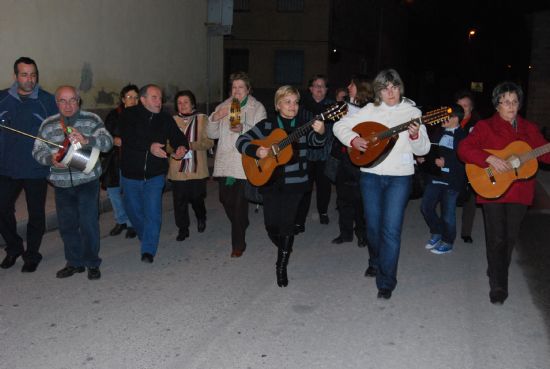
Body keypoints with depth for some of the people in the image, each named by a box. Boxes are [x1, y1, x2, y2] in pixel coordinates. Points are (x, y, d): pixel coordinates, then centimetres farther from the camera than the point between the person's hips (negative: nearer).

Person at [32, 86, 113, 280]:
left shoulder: (92, 120, -1)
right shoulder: (48, 125, 8)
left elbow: (107, 142, -12)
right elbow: (38, 151, 7)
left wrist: (86, 140, -31)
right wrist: (51, 159, -15)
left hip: (87, 181, -3)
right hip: (61, 183, 4)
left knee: (88, 223, -5)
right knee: (67, 225, 10)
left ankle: (92, 264, 11)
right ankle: (74, 262, 26)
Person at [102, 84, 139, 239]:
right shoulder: (114, 115, 3)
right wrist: (114, 140, -14)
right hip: (115, 160, 3)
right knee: (113, 190, 9)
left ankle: (131, 224, 14)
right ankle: (121, 220, 29)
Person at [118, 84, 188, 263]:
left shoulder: (165, 119, 3)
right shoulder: (129, 115, -8)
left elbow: (178, 136, -2)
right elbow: (127, 138, -23)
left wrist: (182, 147, -26)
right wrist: (150, 147, -36)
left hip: (154, 175, 0)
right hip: (131, 174, 0)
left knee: (153, 213, -11)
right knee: (134, 211, 16)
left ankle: (148, 251, -6)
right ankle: (145, 237, 41)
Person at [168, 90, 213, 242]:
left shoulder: (202, 119, 1)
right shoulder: (173, 120, 8)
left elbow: (209, 142, -5)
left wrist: (191, 145, -19)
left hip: (197, 168, -1)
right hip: (178, 168, 2)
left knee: (196, 198, 5)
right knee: (179, 200, 2)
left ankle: (201, 218, 36)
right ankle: (182, 229, 17)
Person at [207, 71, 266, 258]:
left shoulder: (257, 108, 2)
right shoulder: (223, 107, 15)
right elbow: (212, 134, 12)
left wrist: (244, 128, -26)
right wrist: (214, 119, -7)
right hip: (225, 162, 5)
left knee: (240, 203, -6)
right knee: (225, 199, 9)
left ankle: (238, 244, 6)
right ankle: (241, 225, 39)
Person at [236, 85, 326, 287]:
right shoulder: (267, 125, 3)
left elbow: (315, 141, -17)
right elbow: (242, 140, 3)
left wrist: (320, 132, -40)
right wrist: (256, 151, -16)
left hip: (295, 182, -1)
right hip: (270, 181, 1)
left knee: (286, 223, -7)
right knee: (271, 224, 0)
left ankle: (281, 266, 9)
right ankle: (285, 249, 33)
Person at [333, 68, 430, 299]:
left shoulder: (412, 112, 1)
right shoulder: (370, 110, 5)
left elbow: (422, 149, -2)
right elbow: (340, 126, 7)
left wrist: (415, 136, -22)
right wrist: (353, 139, -11)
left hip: (399, 177, -2)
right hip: (371, 174, 2)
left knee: (391, 230, -8)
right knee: (373, 226, 14)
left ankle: (386, 282, 3)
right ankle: (377, 262, 42)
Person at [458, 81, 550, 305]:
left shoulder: (529, 129, 12)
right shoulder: (485, 126, -1)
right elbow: (464, 148, -12)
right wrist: (490, 158, -23)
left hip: (520, 192, 4)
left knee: (511, 237, 11)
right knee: (497, 238, -4)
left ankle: (497, 271, 35)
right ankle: (498, 287, 6)